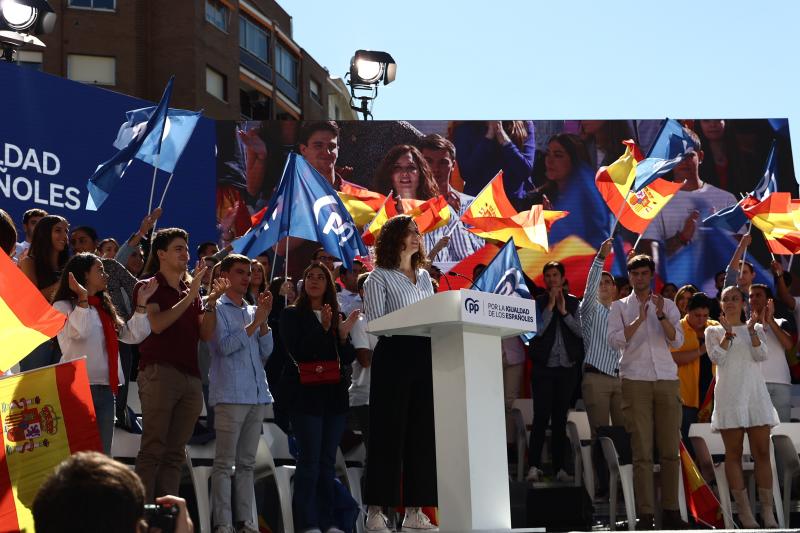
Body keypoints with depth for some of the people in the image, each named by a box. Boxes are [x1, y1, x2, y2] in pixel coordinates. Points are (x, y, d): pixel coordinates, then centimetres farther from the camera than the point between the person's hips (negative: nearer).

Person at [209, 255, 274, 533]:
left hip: (257, 395, 7)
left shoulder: (252, 310, 18)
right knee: (225, 463, -6)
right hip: (230, 395, -6)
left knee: (247, 463, 8)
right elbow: (224, 346, -13)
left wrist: (264, 321, 0)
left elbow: (265, 353, 13)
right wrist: (255, 322, -12)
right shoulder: (216, 309, 0)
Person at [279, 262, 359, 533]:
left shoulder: (335, 316, 14)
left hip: (334, 394, 5)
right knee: (310, 459, -8)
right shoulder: (292, 314, 2)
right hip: (305, 393, -5)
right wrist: (323, 328, -20)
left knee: (328, 460, 6)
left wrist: (344, 335, -9)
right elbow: (297, 353, -12)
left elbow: (347, 358, 9)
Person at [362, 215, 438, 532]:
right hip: (393, 356, -6)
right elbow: (375, 323, -8)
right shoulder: (379, 277, 0)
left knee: (422, 432, 4)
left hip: (425, 356, 6)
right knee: (388, 433, -5)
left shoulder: (424, 277, 19)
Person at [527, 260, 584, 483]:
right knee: (541, 417, -8)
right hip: (544, 367, -2)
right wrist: (550, 306, -10)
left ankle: (559, 467, 12)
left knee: (560, 419, 7)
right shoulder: (538, 302, 3)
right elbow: (537, 331, -9)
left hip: (568, 367, 2)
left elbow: (581, 331, 0)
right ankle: (534, 466, -7)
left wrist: (564, 311, -8)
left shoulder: (574, 303, 9)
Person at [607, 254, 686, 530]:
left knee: (670, 449, 1)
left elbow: (677, 340, 3)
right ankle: (645, 514, -5)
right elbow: (615, 340, -3)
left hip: (667, 380, 2)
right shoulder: (620, 306, 11)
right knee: (642, 451, -5)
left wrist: (661, 315, -10)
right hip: (635, 381, -2)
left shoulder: (667, 305, 14)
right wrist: (640, 318, -12)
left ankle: (671, 511, 7)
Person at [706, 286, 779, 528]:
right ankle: (744, 511, 0)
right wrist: (728, 333, -11)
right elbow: (717, 357, -5)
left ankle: (767, 511, -2)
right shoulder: (713, 331, 10)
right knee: (733, 454, -3)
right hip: (729, 395, -1)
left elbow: (761, 356, -1)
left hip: (755, 393, 2)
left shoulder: (756, 328, 14)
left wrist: (751, 330, -11)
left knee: (762, 452, -3)